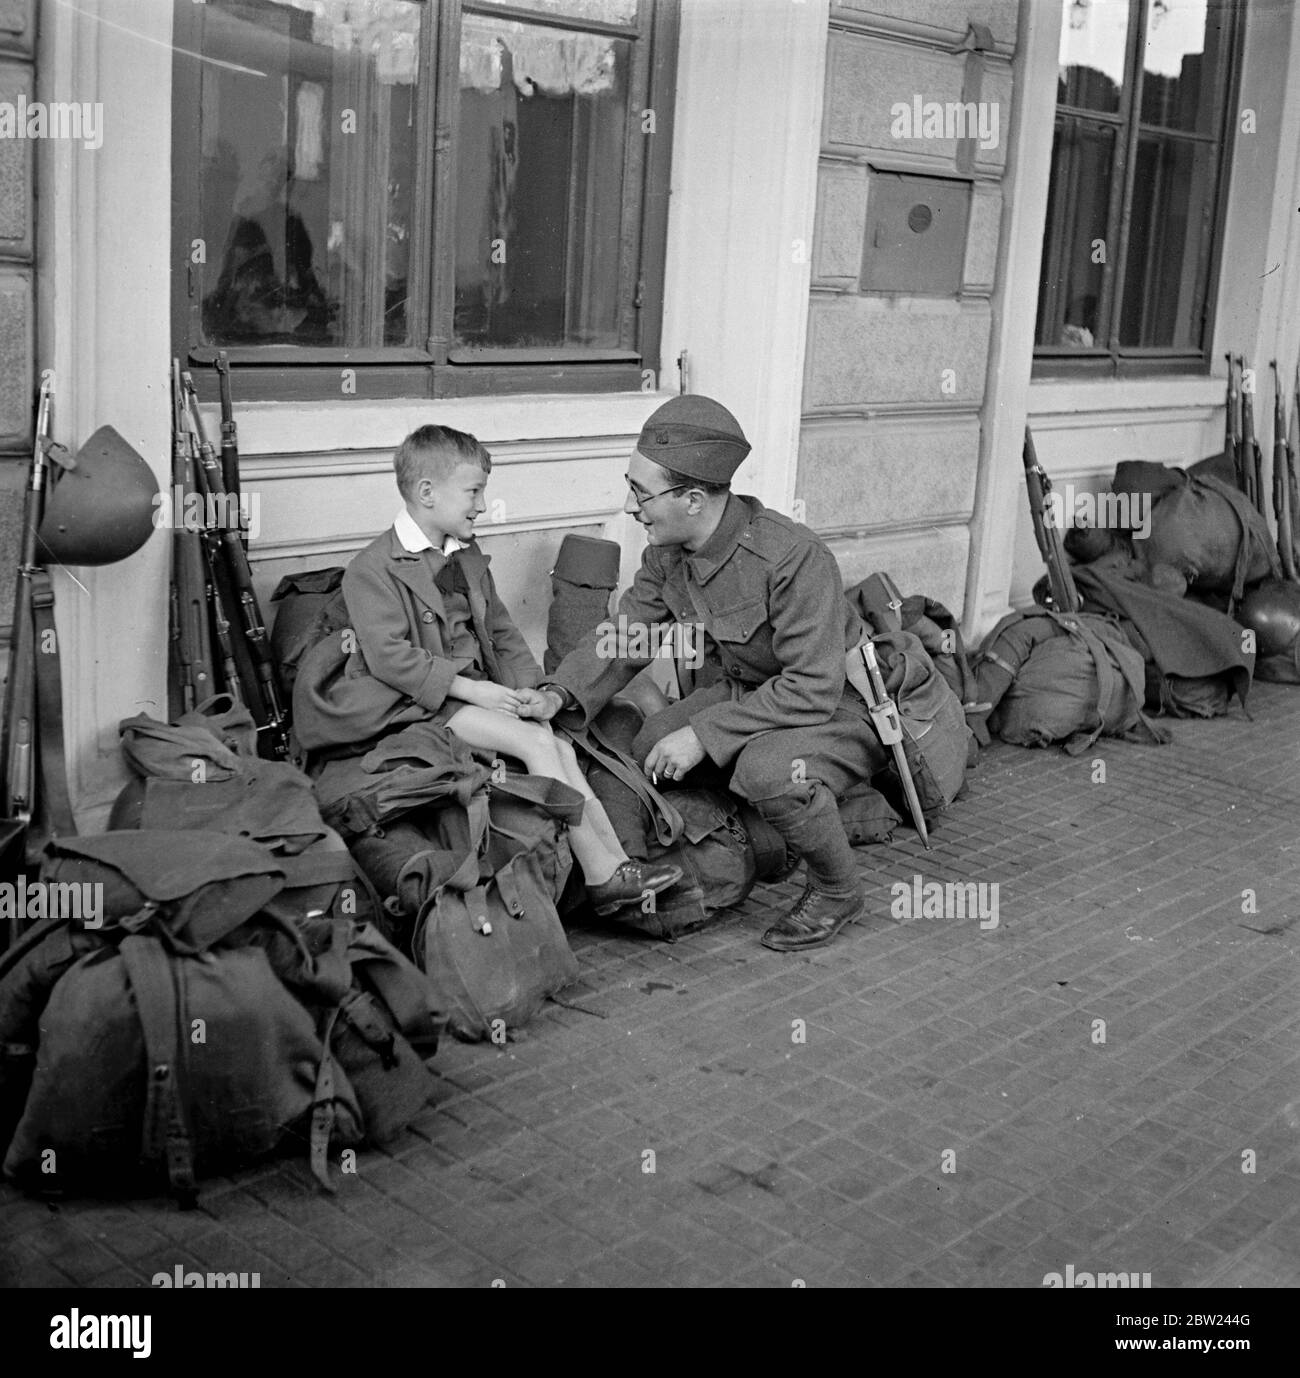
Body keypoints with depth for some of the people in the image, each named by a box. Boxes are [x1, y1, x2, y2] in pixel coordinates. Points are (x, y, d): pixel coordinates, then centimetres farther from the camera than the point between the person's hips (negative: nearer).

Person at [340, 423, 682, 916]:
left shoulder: (469, 557, 19)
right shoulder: (372, 569, -8)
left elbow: (501, 633, 21)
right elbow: (389, 658, -17)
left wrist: (529, 687, 1)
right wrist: (471, 689, -19)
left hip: (484, 692, 8)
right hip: (428, 704, -7)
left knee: (562, 748, -15)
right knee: (538, 743, -23)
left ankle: (615, 863, -18)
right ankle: (602, 874, -21)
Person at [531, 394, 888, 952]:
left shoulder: (794, 557, -32)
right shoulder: (667, 551, -8)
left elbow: (812, 690, -32)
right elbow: (625, 635, 1)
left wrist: (704, 733, -32)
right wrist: (560, 694, -18)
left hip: (840, 703, -8)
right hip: (744, 690, 8)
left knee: (767, 769, -35)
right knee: (652, 748, -11)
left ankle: (836, 890, -6)